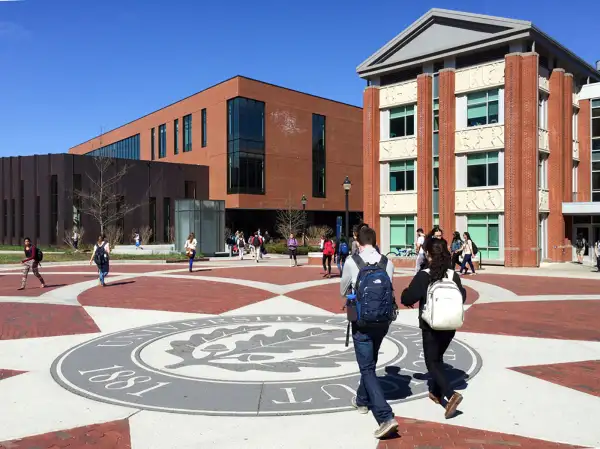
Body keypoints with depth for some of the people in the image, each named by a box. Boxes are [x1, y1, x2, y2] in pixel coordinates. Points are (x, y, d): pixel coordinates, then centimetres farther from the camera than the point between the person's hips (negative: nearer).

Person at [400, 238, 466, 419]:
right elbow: (462, 297, 8)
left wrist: (406, 293, 8)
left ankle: (451, 394, -16)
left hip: (431, 326, -5)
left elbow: (407, 298, -14)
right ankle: (436, 393, 32)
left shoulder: (423, 276, -15)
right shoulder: (454, 276, -3)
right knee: (438, 358, 24)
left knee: (432, 362, 3)